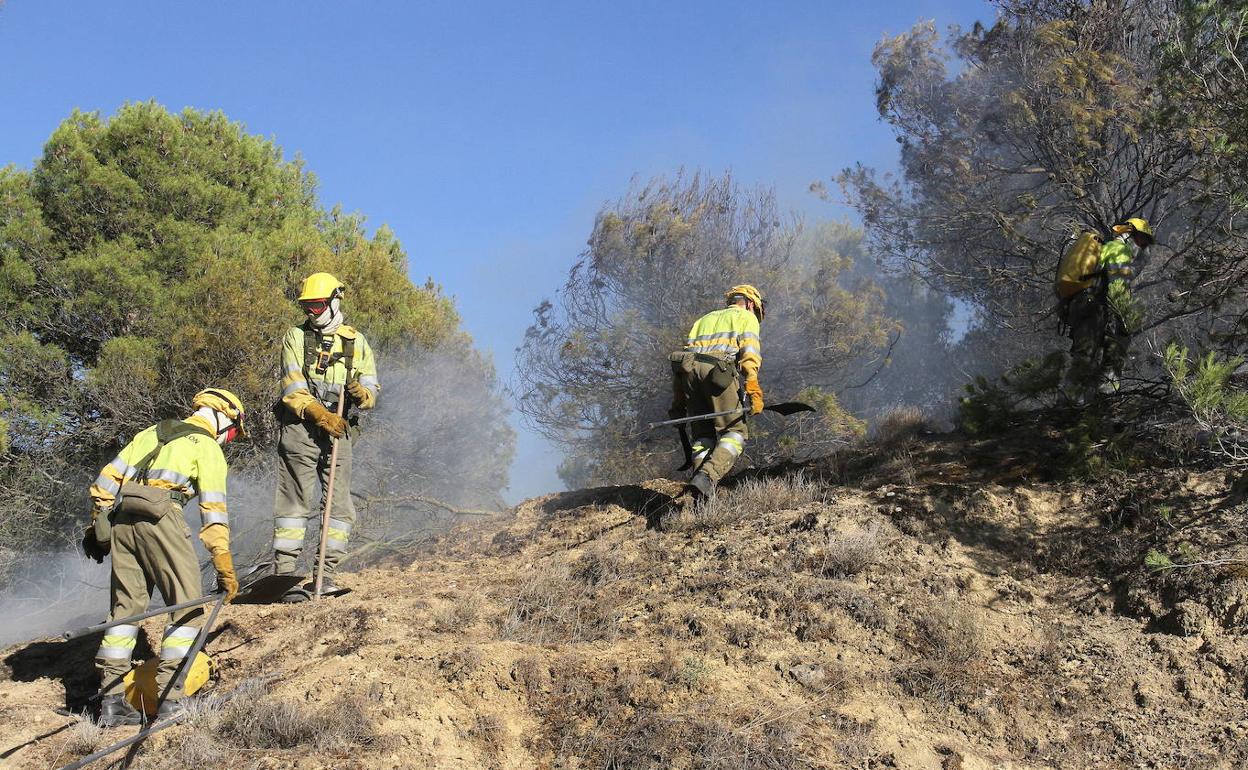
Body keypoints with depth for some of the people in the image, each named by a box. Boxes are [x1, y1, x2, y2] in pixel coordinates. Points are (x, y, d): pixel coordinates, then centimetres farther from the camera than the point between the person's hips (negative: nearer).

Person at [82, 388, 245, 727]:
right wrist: (225, 567, -5)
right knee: (188, 604, -1)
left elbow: (109, 476, 21)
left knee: (126, 605, 11)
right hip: (160, 517, -7)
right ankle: (167, 695, -9)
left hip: (121, 519, 7)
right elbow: (213, 510, -2)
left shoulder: (152, 433, 26)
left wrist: (96, 523, 26)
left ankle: (111, 697, 11)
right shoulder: (208, 448, 7)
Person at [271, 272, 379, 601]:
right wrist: (321, 415, -17)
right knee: (295, 503, -5)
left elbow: (372, 388, 11)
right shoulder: (295, 338, 6)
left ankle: (326, 575, 7)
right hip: (301, 429, -3)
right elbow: (293, 391, -4)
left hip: (339, 431, 3)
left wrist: (362, 393, -14)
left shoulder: (356, 342, 13)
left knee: (339, 505, 1)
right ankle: (284, 575, -5)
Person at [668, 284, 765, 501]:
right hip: (719, 370, -5)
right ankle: (706, 479, -24)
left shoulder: (704, 319, 36)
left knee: (703, 435, 11)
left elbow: (684, 353, 27)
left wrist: (678, 403, 25)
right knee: (734, 432, -2)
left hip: (689, 369, 5)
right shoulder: (746, 318, 21)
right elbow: (749, 355, 2)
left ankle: (697, 493, -5)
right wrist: (754, 391, -8)